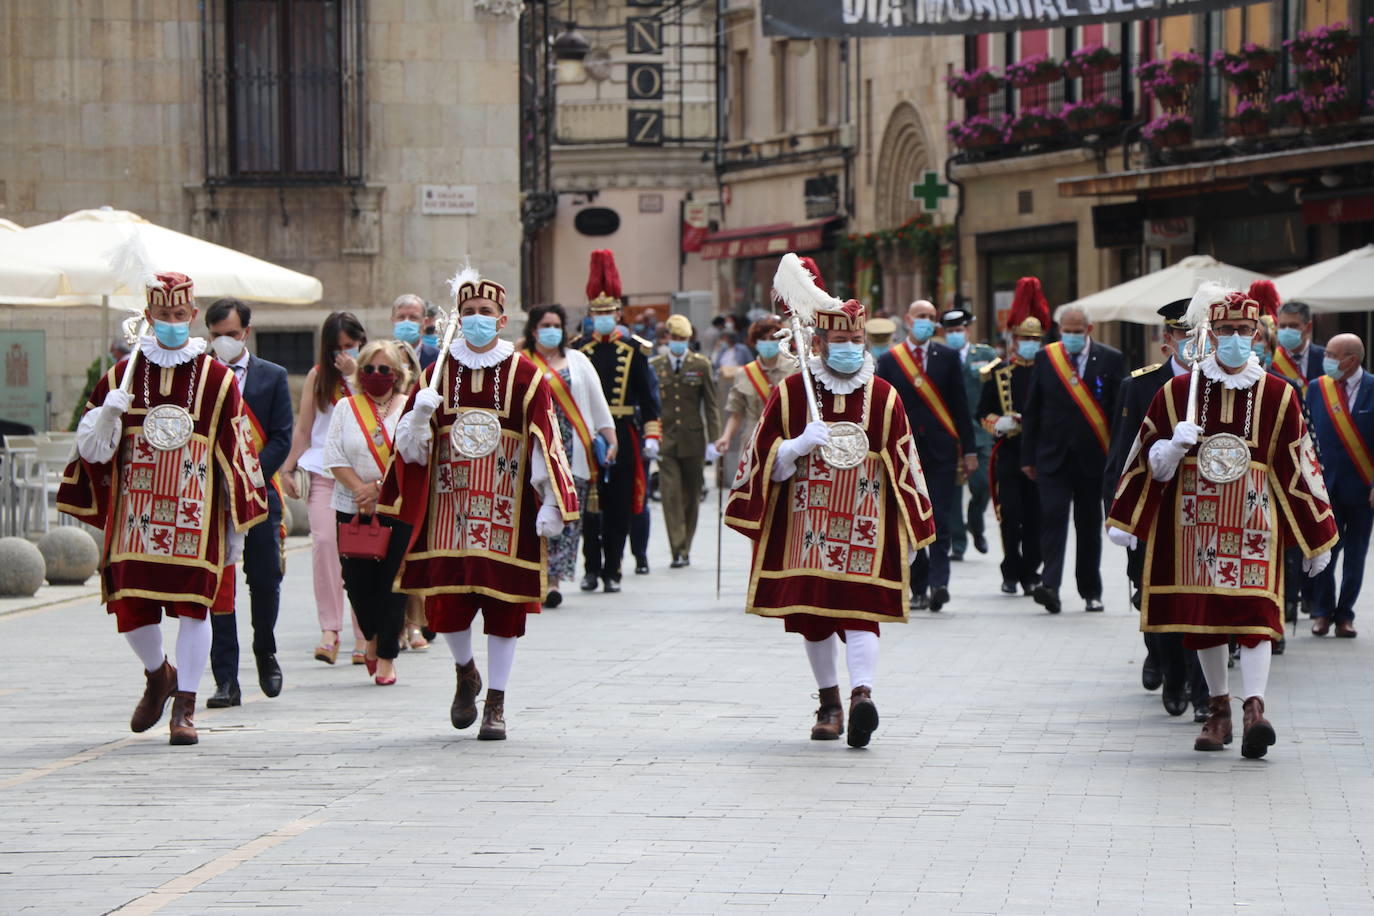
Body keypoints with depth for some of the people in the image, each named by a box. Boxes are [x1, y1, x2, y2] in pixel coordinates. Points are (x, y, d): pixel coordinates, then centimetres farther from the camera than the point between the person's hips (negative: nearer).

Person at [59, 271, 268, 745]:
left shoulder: (217, 379, 2)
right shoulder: (122, 375, 7)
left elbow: (237, 455, 4)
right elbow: (90, 447, 7)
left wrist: (238, 523, 2)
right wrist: (107, 414, -14)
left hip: (196, 516, -2)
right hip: (136, 511, 2)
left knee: (194, 604, -5)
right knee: (131, 604, 3)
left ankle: (185, 706, 4)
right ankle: (158, 675, 33)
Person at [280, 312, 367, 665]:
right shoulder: (318, 375, 13)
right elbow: (303, 428, 14)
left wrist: (354, 376, -11)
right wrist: (288, 468, 8)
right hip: (322, 472, 1)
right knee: (324, 541, -15)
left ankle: (363, 634, 2)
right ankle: (329, 629, -14)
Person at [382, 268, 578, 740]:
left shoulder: (525, 374, 0)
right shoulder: (439, 372, 7)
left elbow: (545, 442, -3)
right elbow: (411, 445, 8)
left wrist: (551, 503, -9)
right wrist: (419, 413, -14)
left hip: (506, 509, -2)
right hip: (449, 505, 2)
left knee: (504, 603, 0)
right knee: (445, 602, -1)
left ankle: (496, 702, 10)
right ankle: (465, 672, 28)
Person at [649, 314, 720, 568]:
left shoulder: (701, 365, 4)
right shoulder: (654, 366, 5)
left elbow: (710, 405, 4)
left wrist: (713, 440, -3)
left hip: (693, 440, 1)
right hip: (666, 440, -1)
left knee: (691, 497, 7)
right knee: (671, 495, -10)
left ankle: (685, 549, 19)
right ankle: (678, 552, -12)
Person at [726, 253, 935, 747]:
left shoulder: (884, 396, 4)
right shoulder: (791, 391, 3)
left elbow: (902, 465, 8)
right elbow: (765, 460, 4)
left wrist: (910, 531, 7)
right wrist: (798, 444, -16)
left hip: (864, 522, -1)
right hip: (807, 520, 1)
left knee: (861, 609, -14)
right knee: (811, 612, 6)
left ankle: (862, 693, -26)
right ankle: (829, 700, 21)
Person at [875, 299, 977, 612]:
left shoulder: (948, 357, 7)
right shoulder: (889, 360, 6)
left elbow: (959, 405, 7)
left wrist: (969, 449, 3)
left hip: (941, 450, -1)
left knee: (940, 521, -10)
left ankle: (938, 583, -16)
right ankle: (918, 589, 10)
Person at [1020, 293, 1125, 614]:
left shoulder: (1110, 360, 1)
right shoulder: (1044, 358, 4)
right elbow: (1032, 410, 6)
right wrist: (1028, 456, 3)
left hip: (1092, 457, 0)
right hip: (1053, 456, 0)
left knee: (1089, 525, 9)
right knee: (1053, 518, -13)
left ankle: (1091, 592, 19)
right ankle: (1050, 586, -22)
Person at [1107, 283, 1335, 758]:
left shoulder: (1277, 395, 4)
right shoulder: (1178, 391, 5)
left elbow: (1298, 469, 7)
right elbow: (1152, 464, 9)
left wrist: (1316, 539, 8)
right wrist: (1174, 445, -13)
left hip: (1253, 520, -1)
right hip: (1195, 520, 2)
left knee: (1254, 608, -14)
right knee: (1202, 613, 4)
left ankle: (1255, 707, -23)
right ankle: (1219, 708, 17)